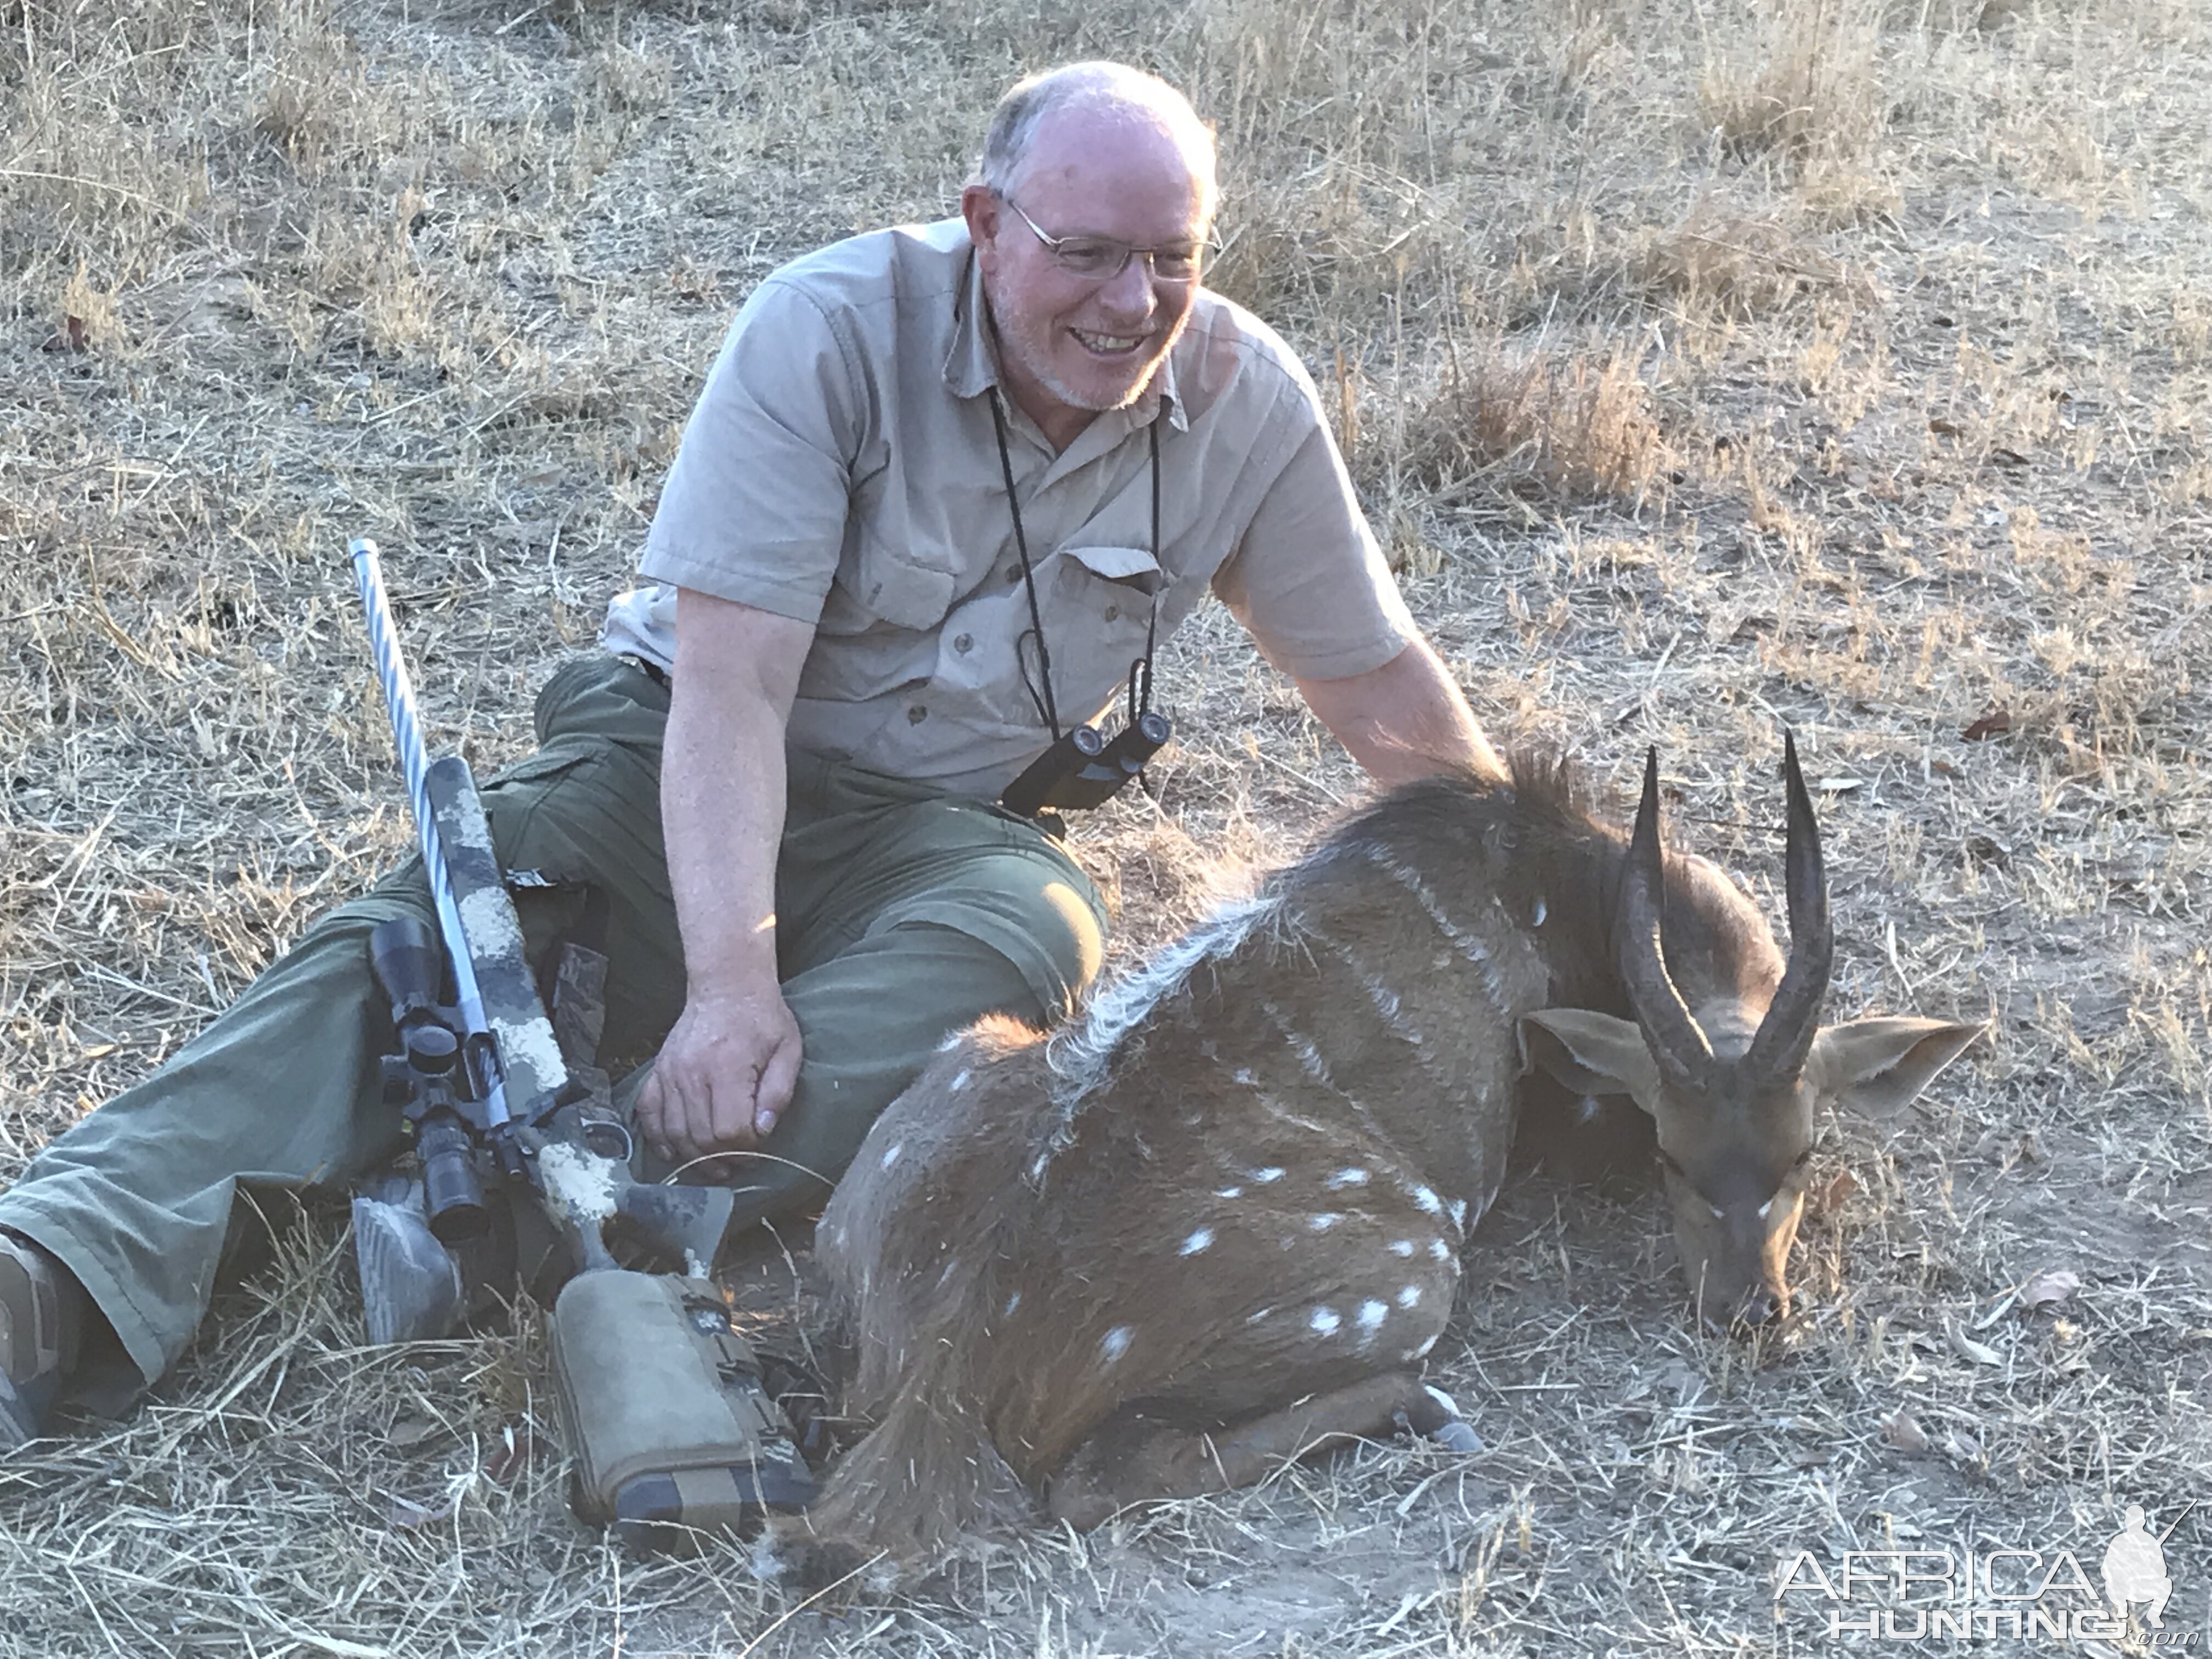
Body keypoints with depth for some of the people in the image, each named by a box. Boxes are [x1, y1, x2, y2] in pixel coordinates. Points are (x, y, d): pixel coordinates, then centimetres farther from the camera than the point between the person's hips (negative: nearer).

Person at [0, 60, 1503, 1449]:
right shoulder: (830, 329, -17)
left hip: (950, 820, 2)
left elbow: (1383, 684, 6)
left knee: (1024, 939, -34)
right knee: (418, 941, -26)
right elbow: (729, 681, -23)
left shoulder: (1246, 403, -7)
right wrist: (731, 979, -34)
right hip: (689, 758, -1)